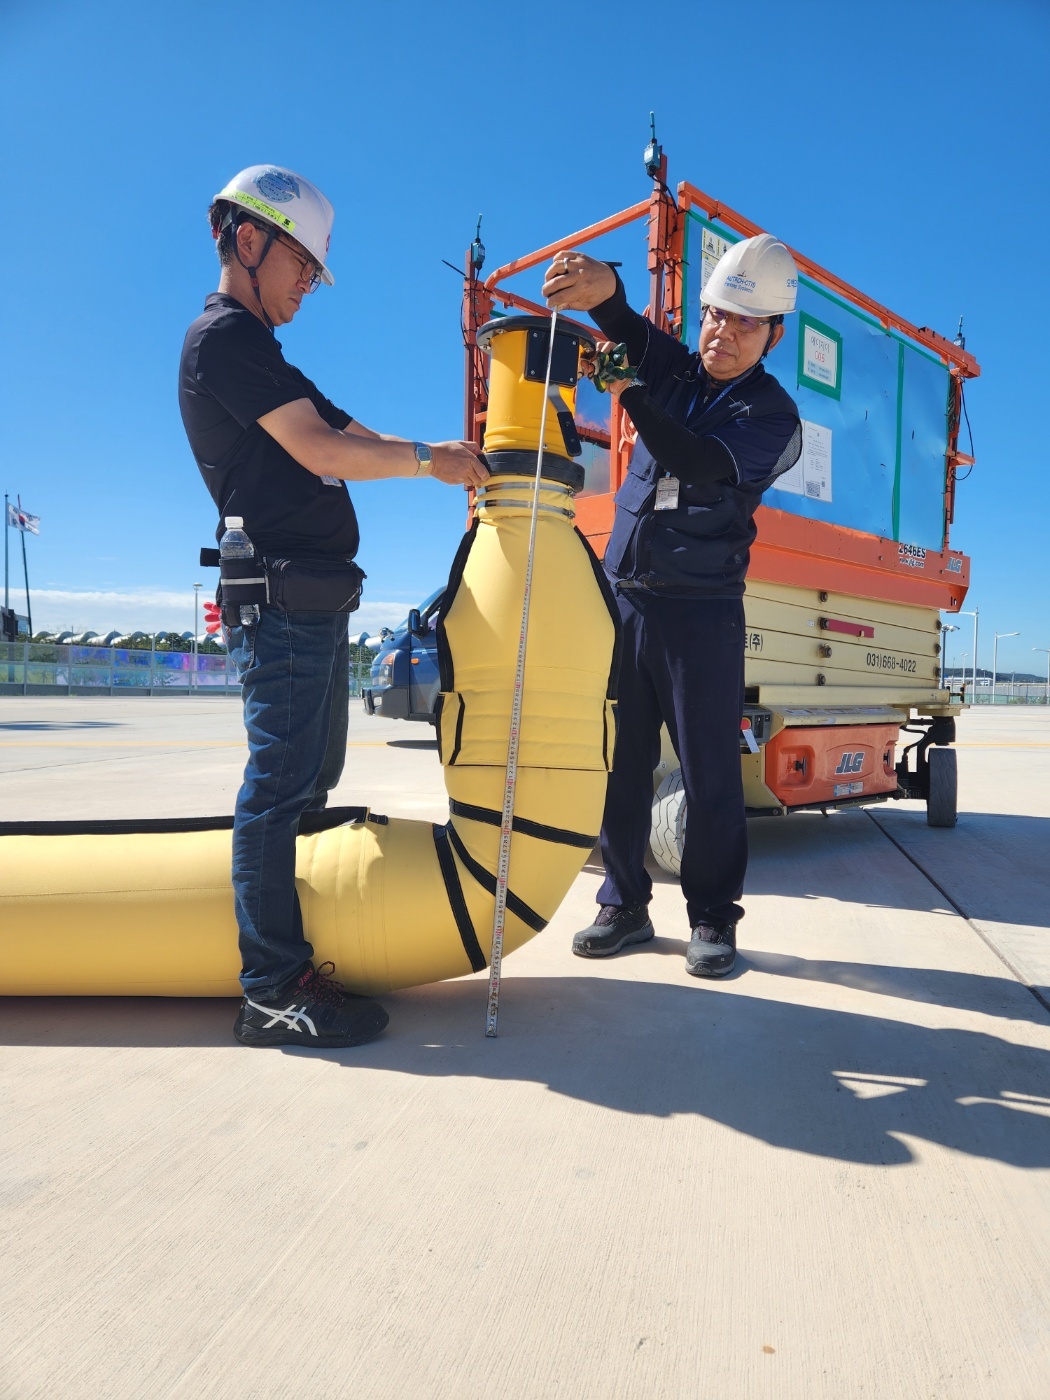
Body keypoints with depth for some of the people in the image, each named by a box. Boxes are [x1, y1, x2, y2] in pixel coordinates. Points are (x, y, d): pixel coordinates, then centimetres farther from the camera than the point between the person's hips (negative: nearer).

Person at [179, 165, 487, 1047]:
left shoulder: (258, 353, 26)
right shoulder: (226, 335, -7)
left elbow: (353, 436, 21)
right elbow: (322, 452, -18)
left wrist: (448, 456, 9)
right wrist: (427, 461, -7)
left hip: (313, 599, 11)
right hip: (283, 597, -11)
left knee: (310, 782, 14)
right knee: (281, 783, -11)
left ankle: (290, 961, 24)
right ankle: (274, 991, -5)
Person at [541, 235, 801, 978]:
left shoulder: (773, 414, -1)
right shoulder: (672, 368, 13)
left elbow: (703, 460, -20)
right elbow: (625, 325, -5)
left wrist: (630, 393, -23)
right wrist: (600, 286, -27)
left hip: (702, 612, -3)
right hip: (624, 595, 4)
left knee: (710, 770, -1)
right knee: (620, 761, 6)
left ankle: (712, 917, 13)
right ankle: (625, 904, 18)